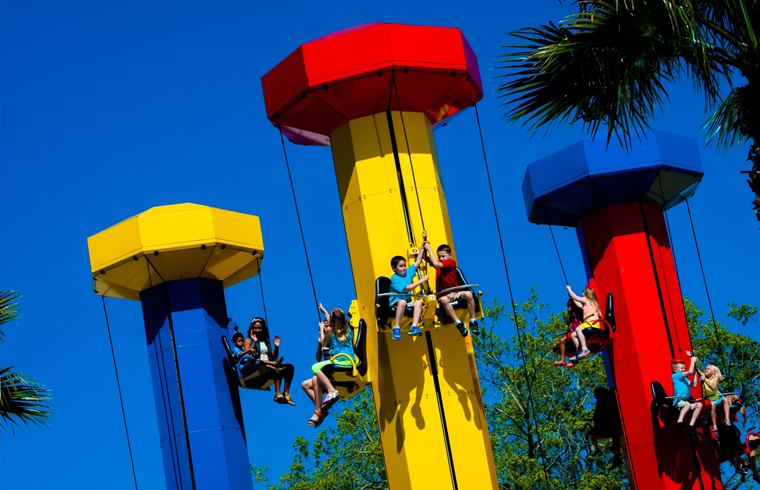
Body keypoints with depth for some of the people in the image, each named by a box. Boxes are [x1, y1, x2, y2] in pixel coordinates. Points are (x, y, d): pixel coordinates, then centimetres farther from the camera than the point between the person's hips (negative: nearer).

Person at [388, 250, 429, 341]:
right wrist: (422, 280, -16)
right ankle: (396, 328, -34)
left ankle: (414, 327, -33)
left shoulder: (408, 272, 10)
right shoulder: (394, 278, -12)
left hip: (407, 301, 7)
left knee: (418, 302, -22)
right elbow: (408, 288, -21)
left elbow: (418, 262, 17)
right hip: (395, 302, -7)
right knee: (402, 302, -39)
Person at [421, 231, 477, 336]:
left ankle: (473, 322, -22)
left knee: (468, 294, -33)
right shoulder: (439, 263, 10)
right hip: (443, 294, 3)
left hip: (455, 292, -2)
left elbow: (436, 264, -21)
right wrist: (424, 240, -2)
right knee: (444, 300, -36)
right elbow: (426, 258, 8)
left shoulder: (451, 262, -8)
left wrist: (429, 248, -17)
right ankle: (459, 323, -30)